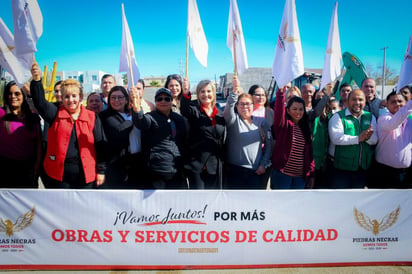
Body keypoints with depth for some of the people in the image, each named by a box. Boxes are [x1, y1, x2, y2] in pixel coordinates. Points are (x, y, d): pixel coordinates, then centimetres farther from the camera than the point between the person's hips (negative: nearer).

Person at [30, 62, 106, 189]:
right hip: (60, 175, 1)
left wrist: (101, 170, -2)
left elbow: (100, 145, 1)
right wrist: (37, 80, -28)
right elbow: (40, 102, -12)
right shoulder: (56, 114, 6)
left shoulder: (92, 117, 2)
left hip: (86, 175, -1)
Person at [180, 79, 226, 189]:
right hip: (196, 163, -4)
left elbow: (223, 140, 15)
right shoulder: (195, 110, -1)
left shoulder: (220, 114, 11)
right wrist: (186, 93, -44)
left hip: (215, 166, 4)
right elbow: (185, 110, -26)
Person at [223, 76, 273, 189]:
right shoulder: (233, 120, 1)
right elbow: (229, 108, -20)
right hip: (234, 170, -2)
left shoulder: (261, 121, 7)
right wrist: (235, 91, -34)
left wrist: (264, 164, 0)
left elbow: (269, 144, 7)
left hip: (256, 171, 2)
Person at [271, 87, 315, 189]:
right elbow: (279, 111, -26)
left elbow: (310, 153, 11)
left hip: (301, 176, 5)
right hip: (282, 174, -4)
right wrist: (281, 92, -39)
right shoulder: (283, 125, -3)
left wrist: (311, 174, 9)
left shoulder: (306, 128, 11)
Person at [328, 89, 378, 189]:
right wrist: (358, 138, -25)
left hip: (363, 168, 5)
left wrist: (368, 137, -25)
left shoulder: (370, 117, 8)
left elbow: (375, 140, -3)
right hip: (340, 168, -5)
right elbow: (336, 138, -22)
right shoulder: (338, 117, -7)